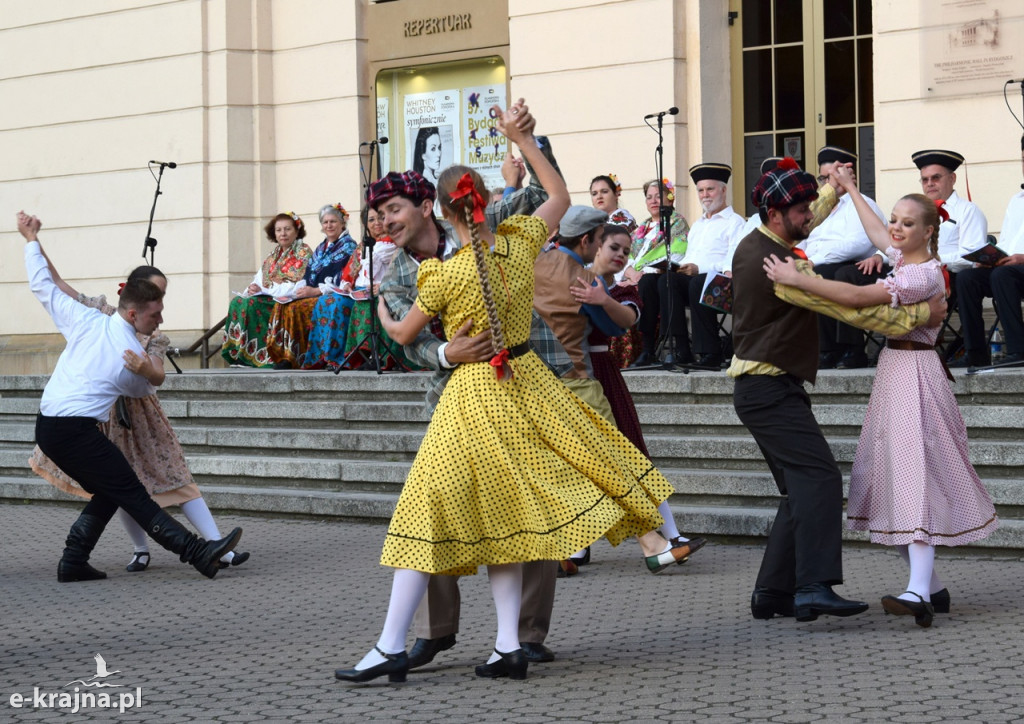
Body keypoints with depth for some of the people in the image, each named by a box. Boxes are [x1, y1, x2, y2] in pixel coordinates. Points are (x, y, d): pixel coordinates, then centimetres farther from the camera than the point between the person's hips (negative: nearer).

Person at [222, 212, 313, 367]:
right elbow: (259, 280, 17)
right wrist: (253, 288, -9)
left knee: (252, 303, -28)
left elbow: (299, 286, -14)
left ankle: (258, 355, -27)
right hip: (269, 298, 7)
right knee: (237, 302, -16)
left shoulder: (303, 253, -3)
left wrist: (263, 289, -17)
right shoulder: (273, 256, 22)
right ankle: (237, 354, -20)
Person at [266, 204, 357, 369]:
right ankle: (283, 356, -23)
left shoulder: (348, 246, -1)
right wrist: (301, 288, -2)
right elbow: (308, 274, 21)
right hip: (312, 294, 7)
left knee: (295, 308, -30)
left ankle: (294, 358, -24)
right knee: (281, 306, -19)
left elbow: (342, 279, -13)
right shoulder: (321, 248, 25)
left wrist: (316, 291, -20)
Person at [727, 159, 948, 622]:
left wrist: (836, 189, 46)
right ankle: (814, 588, -31)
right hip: (770, 388, -11)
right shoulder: (776, 264, -20)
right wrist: (918, 316, -15)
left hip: (760, 388, 11)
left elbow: (801, 227, 35)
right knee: (818, 476, -20)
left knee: (800, 490, 11)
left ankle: (771, 593, 10)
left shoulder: (754, 246, 11)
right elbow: (847, 305, -21)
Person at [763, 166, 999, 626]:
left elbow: (857, 298, -26)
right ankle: (930, 587, 13)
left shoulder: (924, 274, -17)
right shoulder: (904, 260, 12)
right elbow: (878, 233, 34)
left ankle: (918, 593, -30)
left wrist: (797, 279, -25)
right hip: (893, 370, 10)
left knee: (915, 474, -19)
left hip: (913, 374, -10)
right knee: (893, 473, 8)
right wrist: (852, 191, 44)